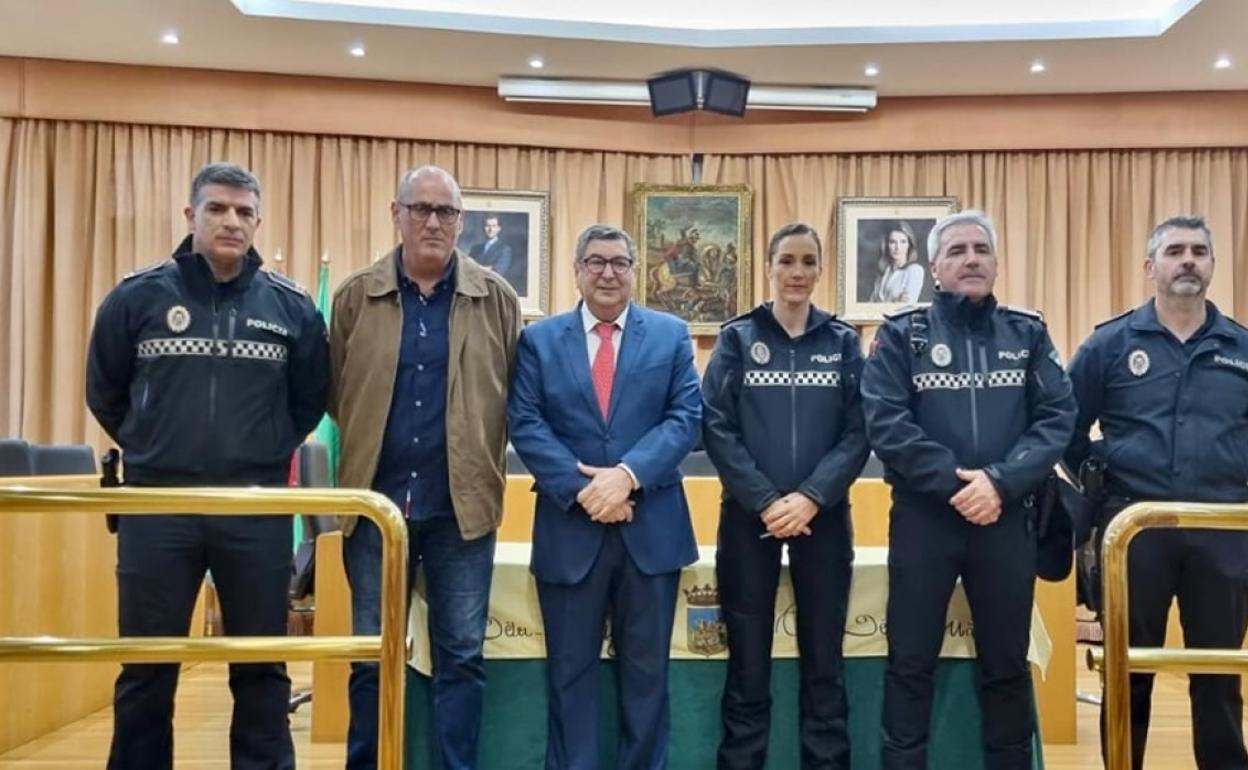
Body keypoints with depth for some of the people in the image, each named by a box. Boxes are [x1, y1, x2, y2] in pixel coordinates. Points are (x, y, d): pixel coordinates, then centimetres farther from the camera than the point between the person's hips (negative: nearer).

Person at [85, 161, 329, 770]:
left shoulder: (291, 306, 2)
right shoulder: (137, 296, 1)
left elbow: (310, 400, 12)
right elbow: (105, 394, 11)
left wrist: (267, 452, 8)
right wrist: (152, 450, 11)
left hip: (258, 511, 1)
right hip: (155, 509, 0)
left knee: (262, 669, 10)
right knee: (146, 670, 10)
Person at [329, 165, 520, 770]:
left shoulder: (496, 299, 1)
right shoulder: (356, 296, 3)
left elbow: (514, 397, 3)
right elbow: (334, 392, 8)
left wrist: (482, 462, 1)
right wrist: (365, 448, 7)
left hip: (462, 503, 0)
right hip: (376, 500, 1)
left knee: (461, 655, 8)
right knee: (371, 655, 12)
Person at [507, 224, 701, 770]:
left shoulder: (671, 335, 6)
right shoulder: (539, 339, 6)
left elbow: (686, 417, -3)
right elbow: (525, 425, -3)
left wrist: (628, 474, -17)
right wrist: (582, 489, -16)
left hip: (652, 527, 1)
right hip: (570, 528, 0)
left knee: (646, 669, 11)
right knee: (570, 670, 10)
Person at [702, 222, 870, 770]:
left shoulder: (843, 342, 6)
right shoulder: (737, 338, 3)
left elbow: (857, 432, -1)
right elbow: (716, 427, -5)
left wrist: (811, 498, -14)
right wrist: (765, 501, -13)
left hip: (823, 516, 1)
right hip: (749, 517, -1)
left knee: (823, 660, 8)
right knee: (748, 662, 6)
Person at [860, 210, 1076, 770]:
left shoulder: (1028, 333, 8)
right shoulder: (902, 335, 1)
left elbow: (1059, 417, -2)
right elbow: (884, 423, -10)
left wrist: (1001, 481, -16)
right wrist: (953, 481, -17)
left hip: (1009, 519, 2)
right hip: (922, 517, -2)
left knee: (1007, 663, 13)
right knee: (911, 662, 6)